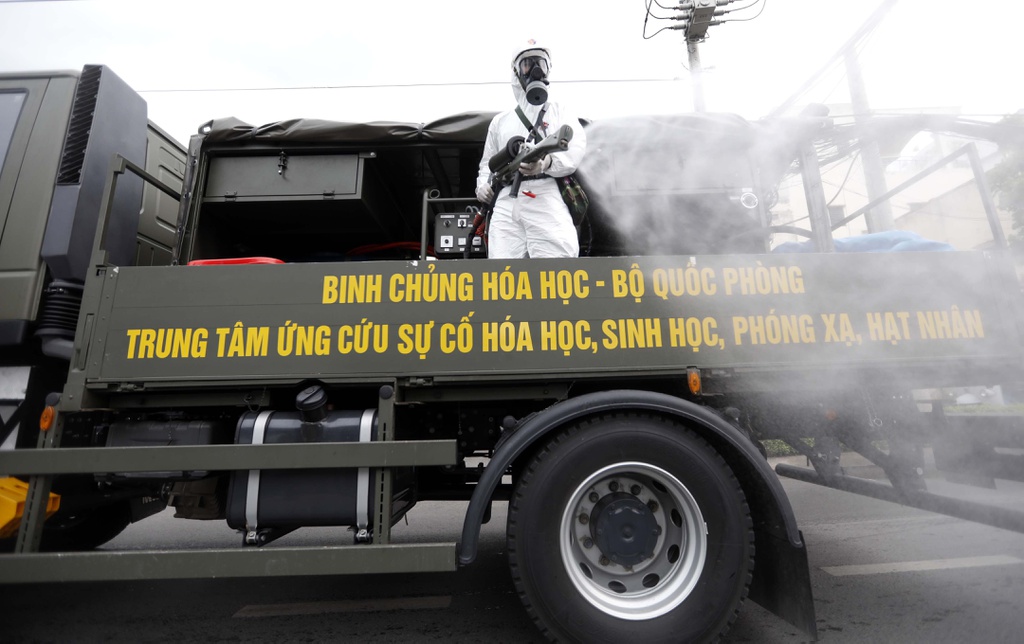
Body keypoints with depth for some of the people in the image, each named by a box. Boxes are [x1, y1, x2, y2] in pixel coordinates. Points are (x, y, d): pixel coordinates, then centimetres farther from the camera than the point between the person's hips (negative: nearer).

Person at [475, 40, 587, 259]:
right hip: (506, 203, 3)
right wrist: (483, 185, 9)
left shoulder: (560, 112, 19)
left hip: (547, 200, -2)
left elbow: (576, 150, 2)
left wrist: (547, 162, -19)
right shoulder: (500, 120, 29)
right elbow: (487, 163, 33)